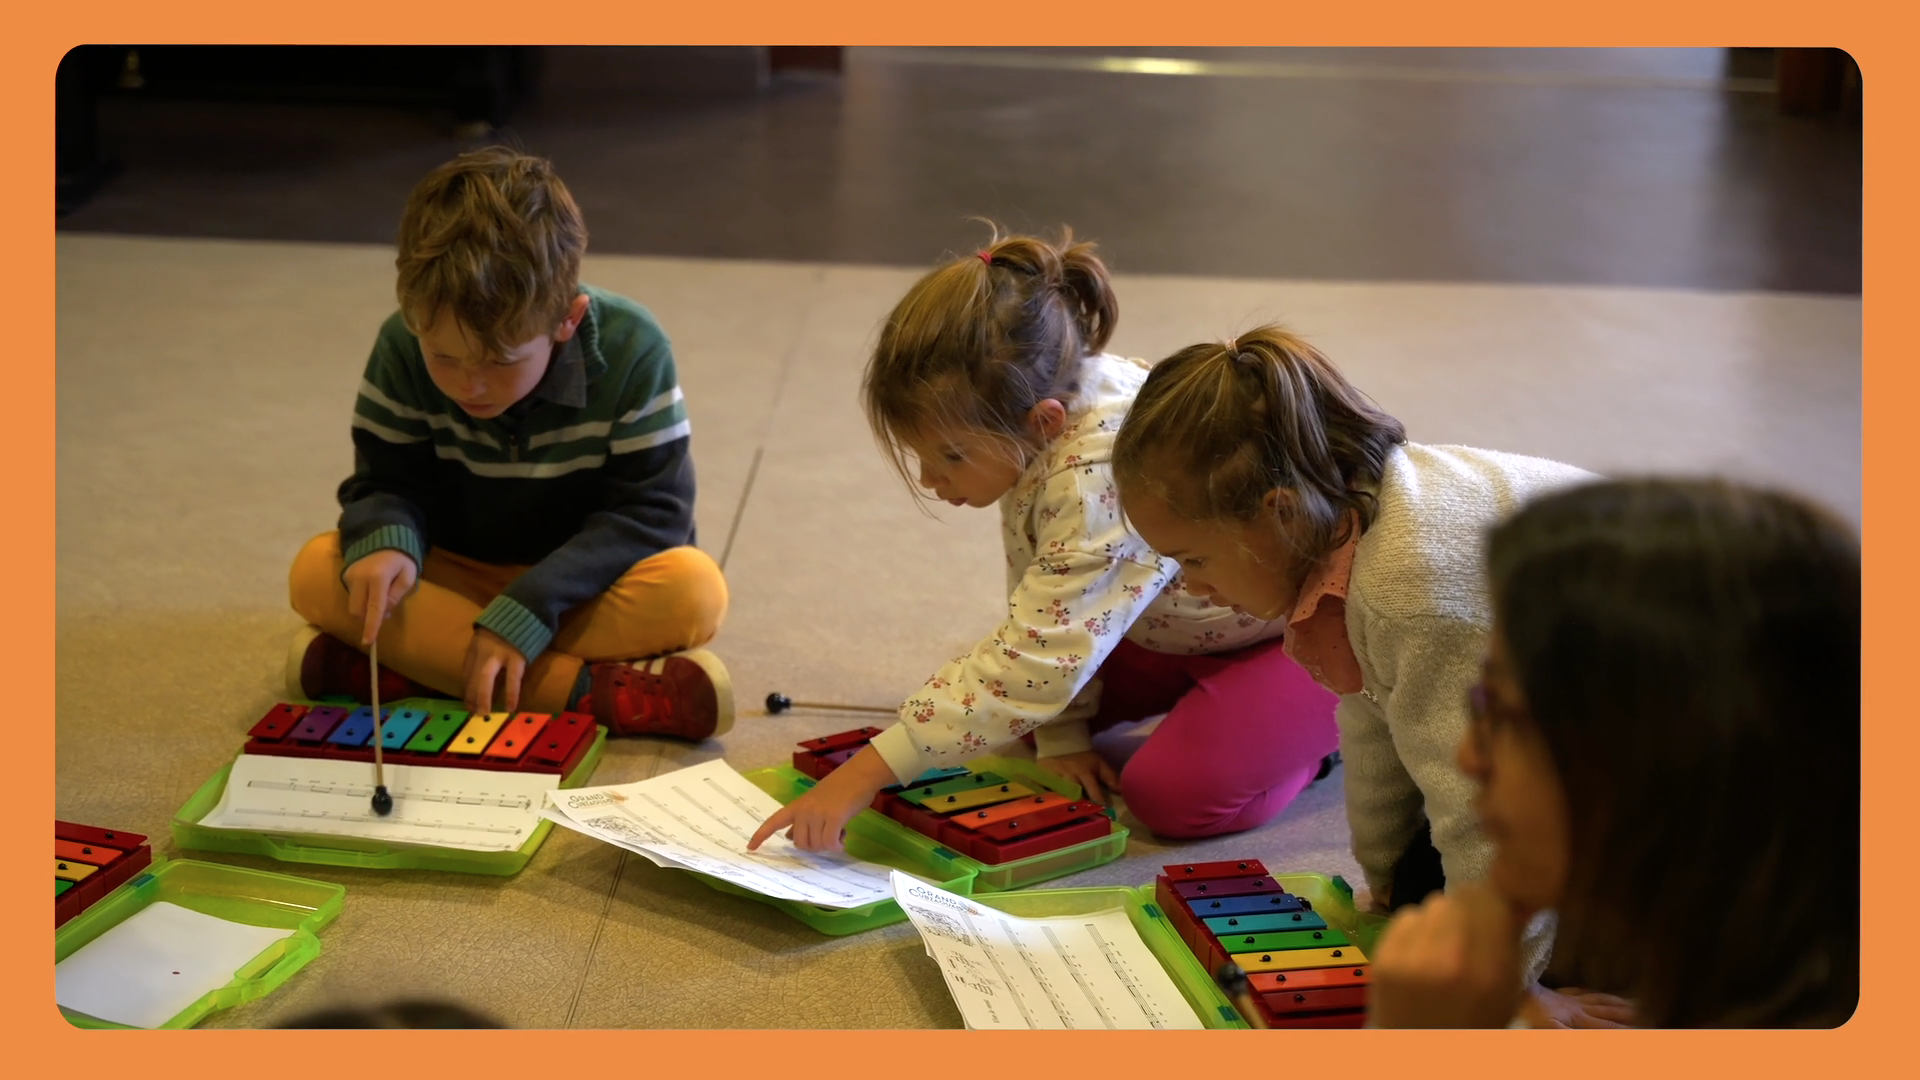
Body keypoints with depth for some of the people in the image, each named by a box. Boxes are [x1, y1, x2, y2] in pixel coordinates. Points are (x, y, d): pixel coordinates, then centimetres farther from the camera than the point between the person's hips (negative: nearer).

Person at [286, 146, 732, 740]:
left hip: (580, 582, -2)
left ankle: (419, 670, -31)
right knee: (317, 571, -26)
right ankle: (589, 691, -34)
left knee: (695, 590, -33)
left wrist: (528, 610, -31)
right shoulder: (402, 349, -14)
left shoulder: (631, 351, -21)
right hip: (455, 575, 3)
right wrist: (384, 542, -32)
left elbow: (650, 508, -20)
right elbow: (386, 482, -6)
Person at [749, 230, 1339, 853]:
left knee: (1176, 794, -23)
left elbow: (1038, 660, -44)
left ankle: (1324, 724, 1)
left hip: (1322, 629, -8)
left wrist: (868, 772, -43)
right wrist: (1062, 737, -7)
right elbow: (1039, 604, -1)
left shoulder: (1106, 479, -41)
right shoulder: (1034, 413, -13)